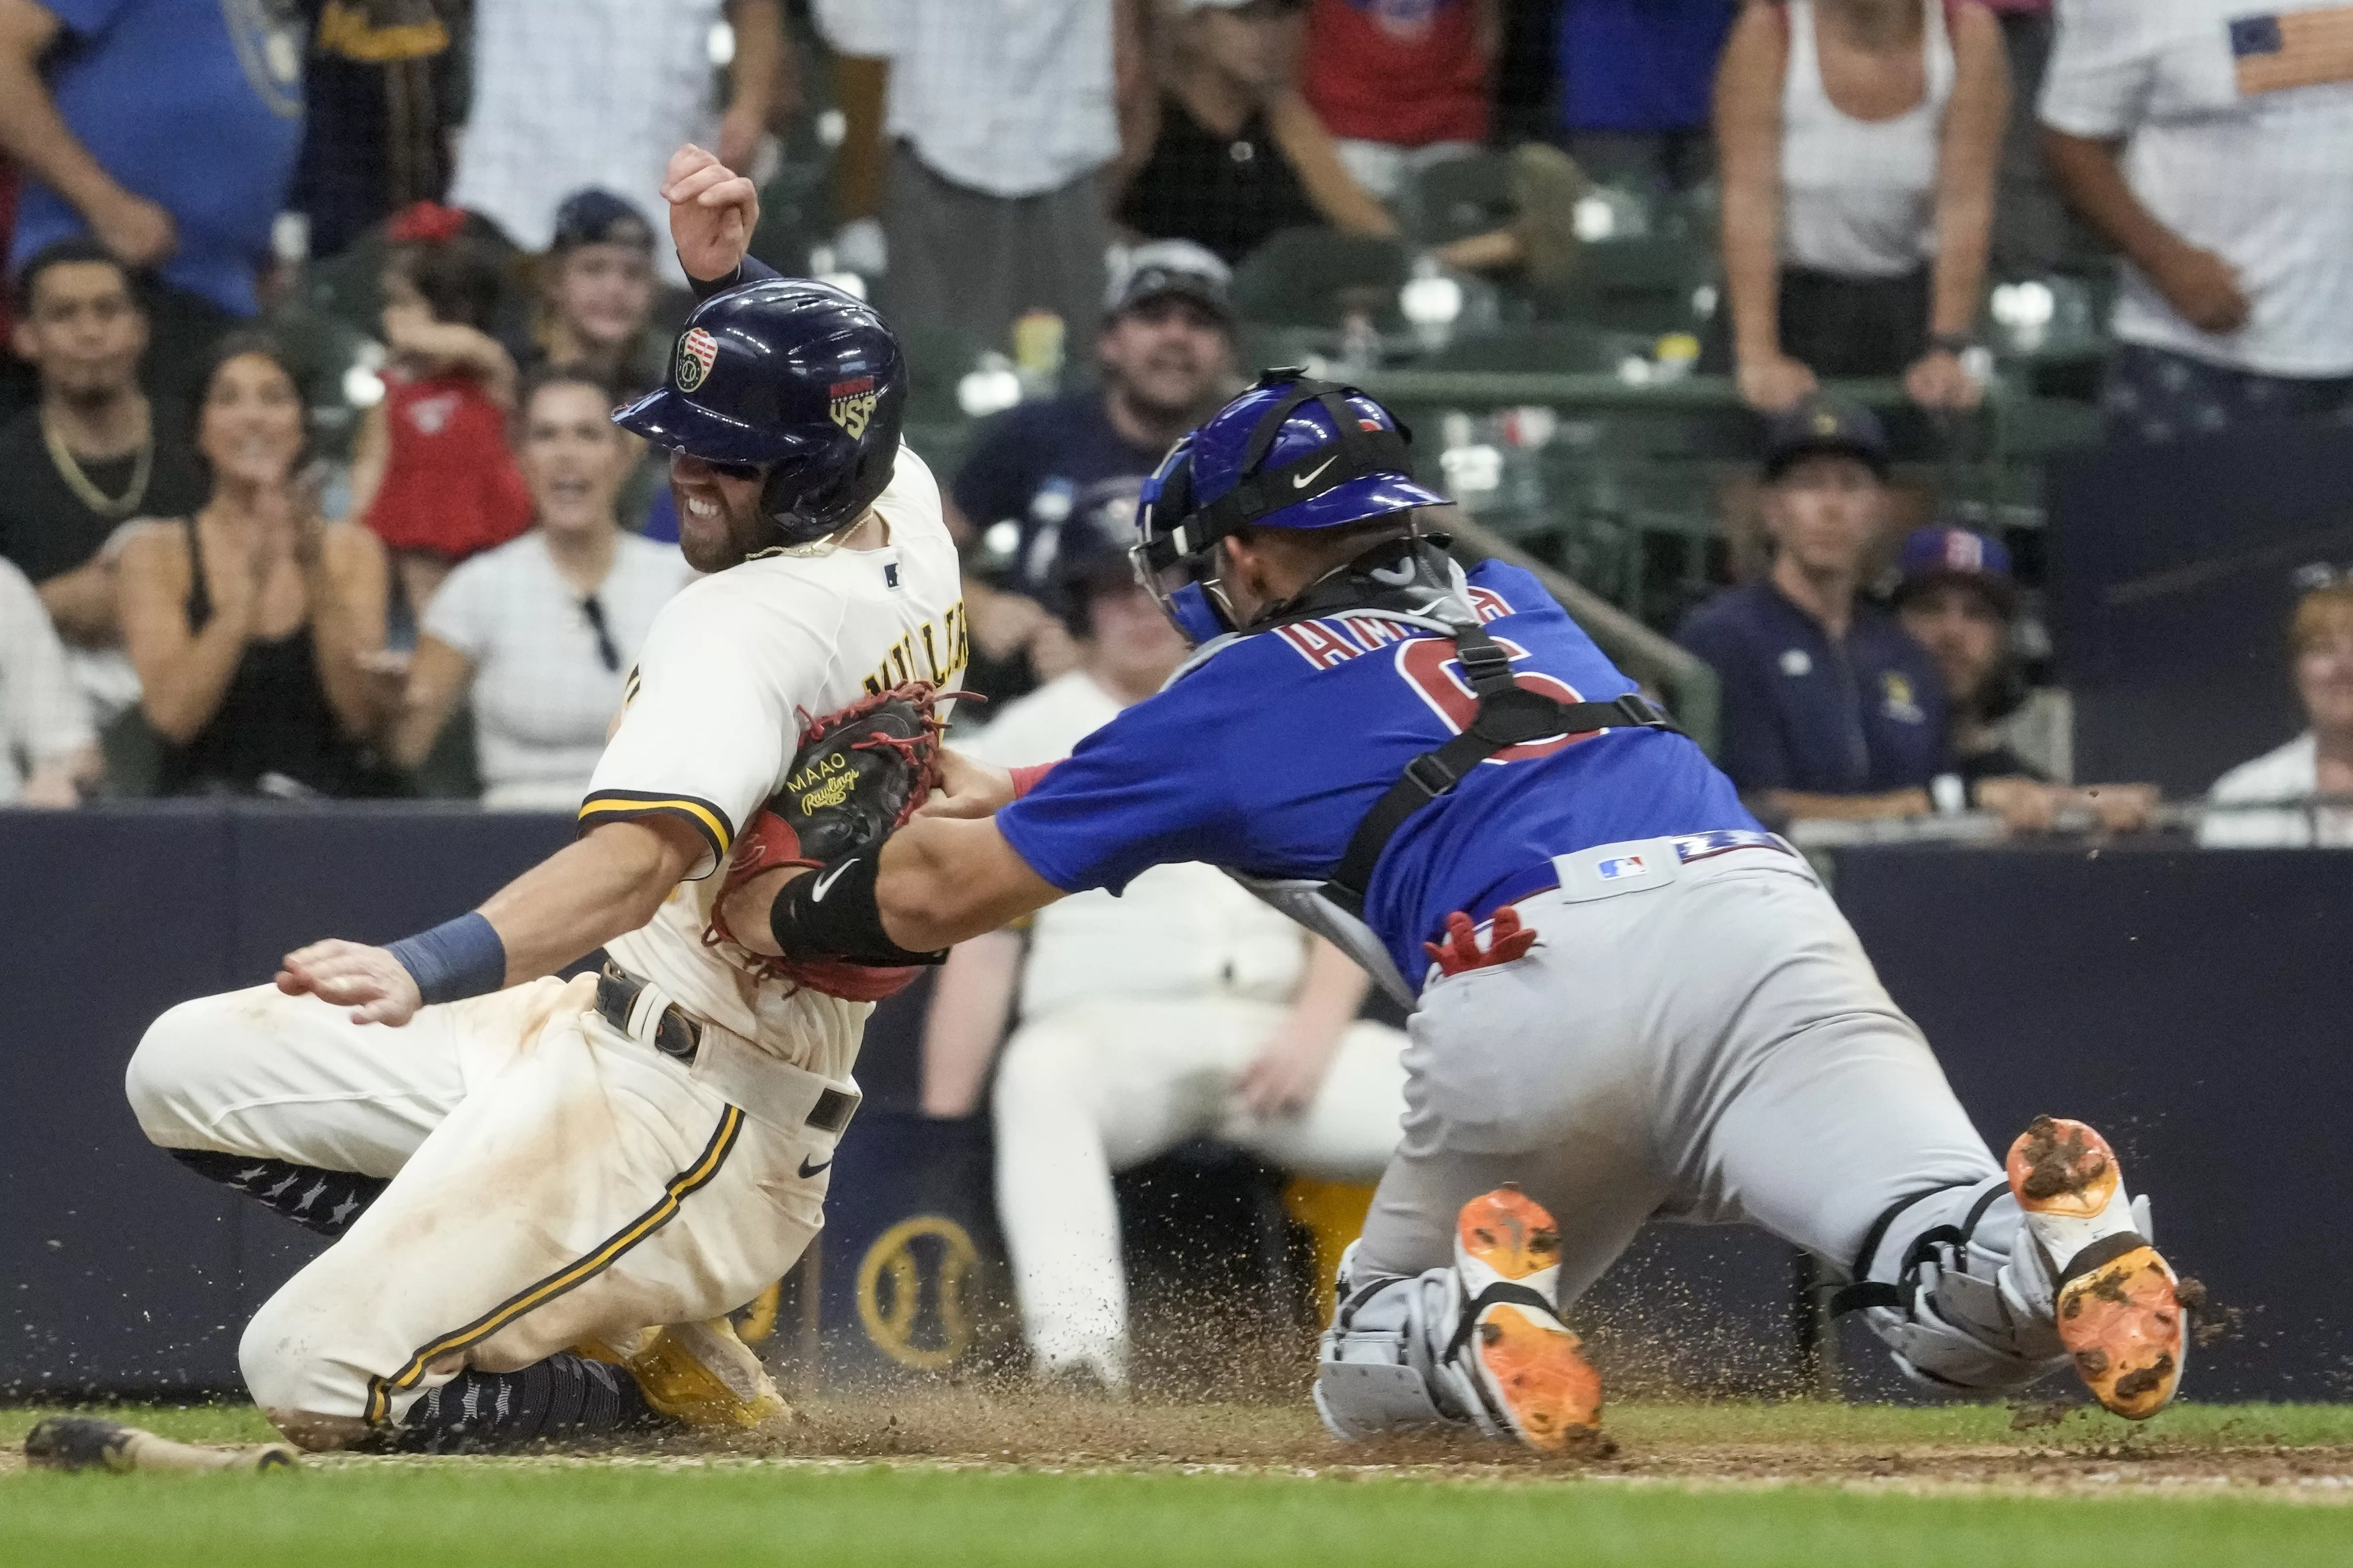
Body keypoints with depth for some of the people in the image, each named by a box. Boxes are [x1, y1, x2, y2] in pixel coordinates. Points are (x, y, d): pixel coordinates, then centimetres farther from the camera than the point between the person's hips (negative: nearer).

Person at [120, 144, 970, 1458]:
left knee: (319, 1375, -20)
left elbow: (641, 860, -39)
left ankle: (659, 1367, 0)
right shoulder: (908, 522, 6)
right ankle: (637, 1319, 4)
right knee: (192, 1066, 6)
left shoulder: (751, 622, -23)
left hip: (690, 1117, -11)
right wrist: (727, 272, 16)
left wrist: (425, 970, -52)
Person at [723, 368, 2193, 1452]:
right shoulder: (1512, 604, 35)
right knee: (1962, 1307, -11)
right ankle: (2060, 1241, -46)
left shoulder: (1240, 690, 21)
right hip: (1752, 913, 3)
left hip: (1530, 988, -3)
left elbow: (944, 893, 29)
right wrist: (1022, 788, 57)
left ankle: (1487, 1324, -16)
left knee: (1369, 1380, 19)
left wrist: (774, 907, 48)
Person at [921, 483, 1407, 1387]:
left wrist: (1316, 1026, -9)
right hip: (1106, 1030, -3)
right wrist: (937, 1136, -5)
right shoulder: (1026, 742, 13)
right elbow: (981, 950, 6)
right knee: (1040, 1075, -39)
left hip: (1273, 1035, 3)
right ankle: (1077, 1362, -55)